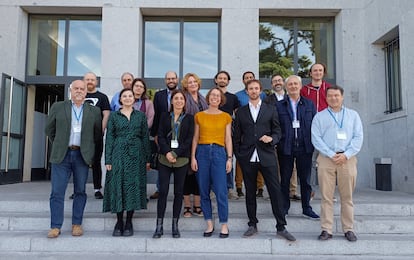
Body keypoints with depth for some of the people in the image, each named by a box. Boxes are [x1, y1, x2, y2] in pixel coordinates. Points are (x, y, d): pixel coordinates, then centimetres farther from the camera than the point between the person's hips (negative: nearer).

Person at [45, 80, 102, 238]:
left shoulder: (94, 111, 7)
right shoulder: (58, 107, 7)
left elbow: (98, 134, 12)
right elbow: (49, 129, 14)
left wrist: (88, 148, 10)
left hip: (82, 156, 0)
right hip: (61, 155, 0)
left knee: (80, 191, 6)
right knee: (57, 192, -1)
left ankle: (77, 224, 16)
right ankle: (55, 226, 7)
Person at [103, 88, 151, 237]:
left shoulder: (141, 116, 9)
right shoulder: (114, 116, 7)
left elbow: (145, 137, 8)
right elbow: (109, 138, 4)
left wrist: (147, 159, 3)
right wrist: (108, 160, -3)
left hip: (136, 156, 1)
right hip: (118, 155, 0)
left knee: (133, 187, 1)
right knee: (118, 187, 0)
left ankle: (129, 223, 12)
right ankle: (119, 222, 13)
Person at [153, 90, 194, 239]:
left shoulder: (189, 118, 7)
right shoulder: (165, 116, 10)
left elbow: (189, 139, -1)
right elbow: (160, 136, 2)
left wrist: (175, 154, -11)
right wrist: (167, 152, -12)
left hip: (181, 159, 0)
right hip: (165, 158, 0)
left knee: (178, 192, 4)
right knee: (163, 191, -4)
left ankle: (175, 225, 14)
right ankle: (159, 226, 4)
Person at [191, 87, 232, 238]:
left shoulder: (226, 117, 9)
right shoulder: (199, 116, 10)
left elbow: (228, 139, 7)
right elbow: (195, 138, 9)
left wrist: (230, 158, -1)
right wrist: (193, 157, 2)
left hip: (219, 152, -1)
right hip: (202, 152, 2)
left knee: (221, 191, -6)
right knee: (204, 191, 5)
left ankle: (224, 225, 6)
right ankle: (209, 224, 16)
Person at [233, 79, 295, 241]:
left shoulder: (270, 110, 10)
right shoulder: (241, 112, 11)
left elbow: (277, 131, 9)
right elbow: (236, 136, 11)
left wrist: (271, 138, -12)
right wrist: (238, 155, 5)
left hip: (267, 157, -1)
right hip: (247, 159, 1)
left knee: (275, 191, -3)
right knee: (250, 192, 8)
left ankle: (281, 227, 6)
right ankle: (252, 225, 20)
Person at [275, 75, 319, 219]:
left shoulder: (309, 104, 9)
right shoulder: (279, 105, 3)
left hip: (304, 147, 1)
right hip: (285, 148, -1)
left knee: (305, 179, 9)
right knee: (285, 179, 7)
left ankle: (306, 208, 21)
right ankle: (284, 207, 20)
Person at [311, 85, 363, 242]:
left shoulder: (353, 115, 13)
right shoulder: (319, 116, 10)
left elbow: (358, 137, 4)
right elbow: (316, 139, 0)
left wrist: (346, 155, -9)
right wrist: (331, 155, -10)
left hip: (347, 159, 1)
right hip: (326, 159, -1)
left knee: (347, 197, 5)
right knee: (326, 197, -1)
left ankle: (348, 229, 14)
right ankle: (326, 230, 4)